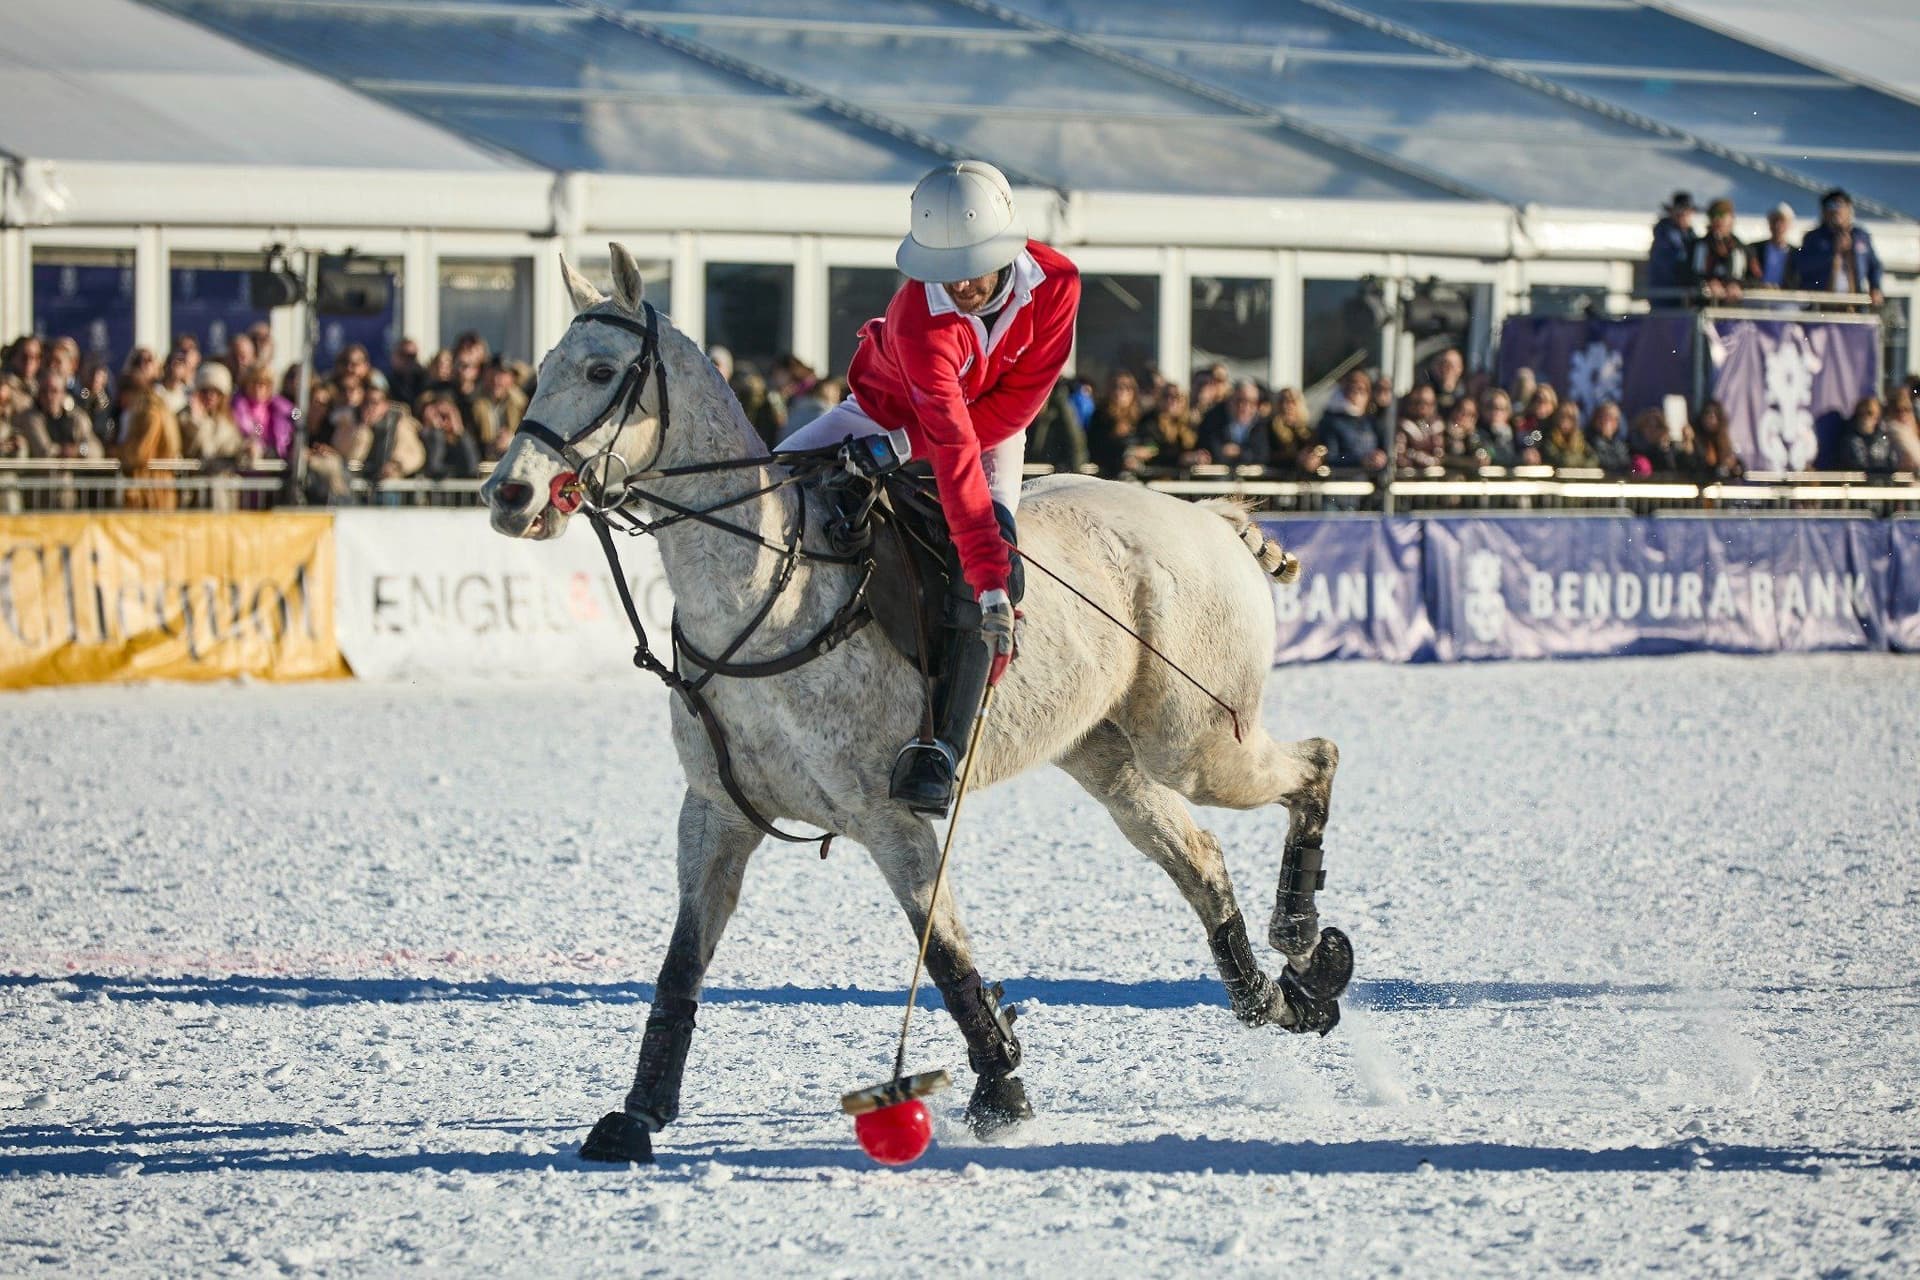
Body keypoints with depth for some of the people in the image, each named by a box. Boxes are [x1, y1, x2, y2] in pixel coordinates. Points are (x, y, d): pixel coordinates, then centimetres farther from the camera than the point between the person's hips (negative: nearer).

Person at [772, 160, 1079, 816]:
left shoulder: (1056, 283, -27)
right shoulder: (921, 319, -38)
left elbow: (1020, 399, -20)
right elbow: (952, 452, -46)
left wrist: (904, 449, -28)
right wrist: (987, 572, -52)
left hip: (993, 431, 1)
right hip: (889, 412, -1)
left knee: (993, 560, -26)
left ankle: (938, 749, -31)